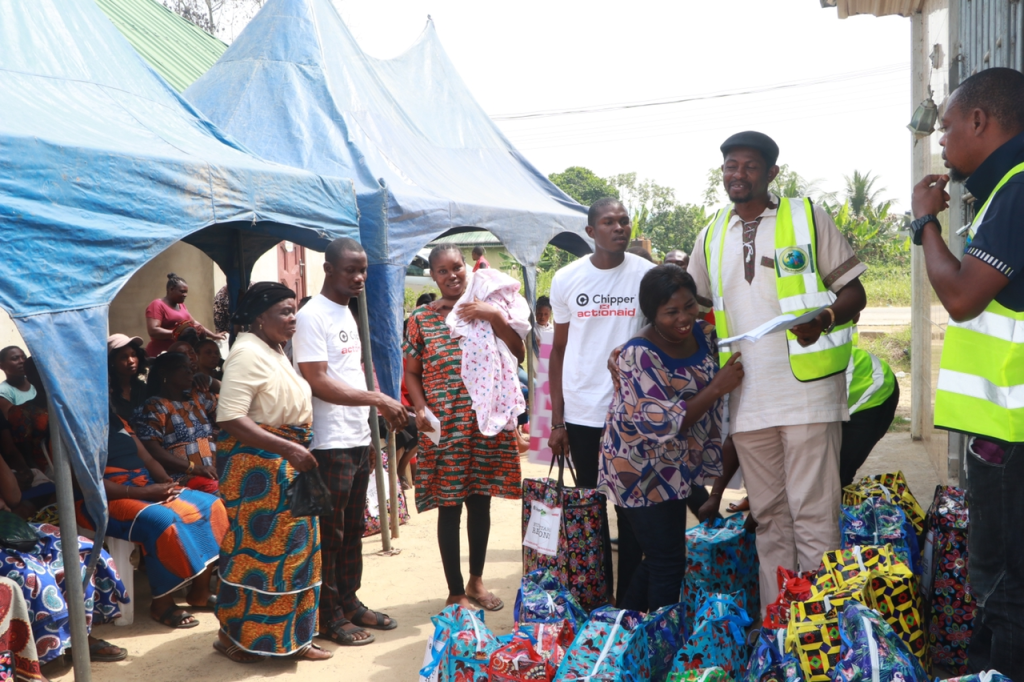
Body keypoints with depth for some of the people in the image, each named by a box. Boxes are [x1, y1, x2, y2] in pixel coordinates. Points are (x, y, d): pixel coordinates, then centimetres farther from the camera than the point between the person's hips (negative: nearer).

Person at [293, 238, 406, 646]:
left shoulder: (348, 314, 16)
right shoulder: (312, 317, -12)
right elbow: (319, 383, -19)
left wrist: (386, 408, 8)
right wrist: (378, 399, -19)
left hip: (358, 439, 9)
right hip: (330, 444, -9)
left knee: (353, 529, 16)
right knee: (330, 533, 1)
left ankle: (349, 603, 28)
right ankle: (329, 617, 12)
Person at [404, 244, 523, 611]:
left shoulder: (485, 310, 5)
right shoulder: (421, 318, 1)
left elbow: (518, 354, -1)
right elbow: (412, 372, 4)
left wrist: (496, 316, -13)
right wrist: (421, 409, -12)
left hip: (486, 421, 2)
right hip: (444, 427, -2)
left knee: (481, 502, 13)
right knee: (450, 507, 3)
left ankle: (476, 581, 31)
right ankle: (456, 592, 16)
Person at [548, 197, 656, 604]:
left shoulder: (647, 275, 0)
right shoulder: (566, 280, 3)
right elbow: (559, 350, 7)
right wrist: (557, 421, 2)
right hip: (581, 413, 1)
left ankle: (628, 600, 17)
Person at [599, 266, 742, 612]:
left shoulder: (706, 335, -4)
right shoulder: (639, 355, -24)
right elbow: (664, 424, -27)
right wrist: (717, 388, -30)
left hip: (677, 466, 7)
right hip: (641, 469, -7)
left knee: (662, 556, 17)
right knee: (669, 562, -3)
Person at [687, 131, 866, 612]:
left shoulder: (807, 217, 2)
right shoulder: (712, 236, 14)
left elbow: (853, 292, 1)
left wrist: (824, 318, -21)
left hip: (808, 390, -4)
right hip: (748, 397, 4)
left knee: (813, 514, -3)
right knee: (768, 517, 11)